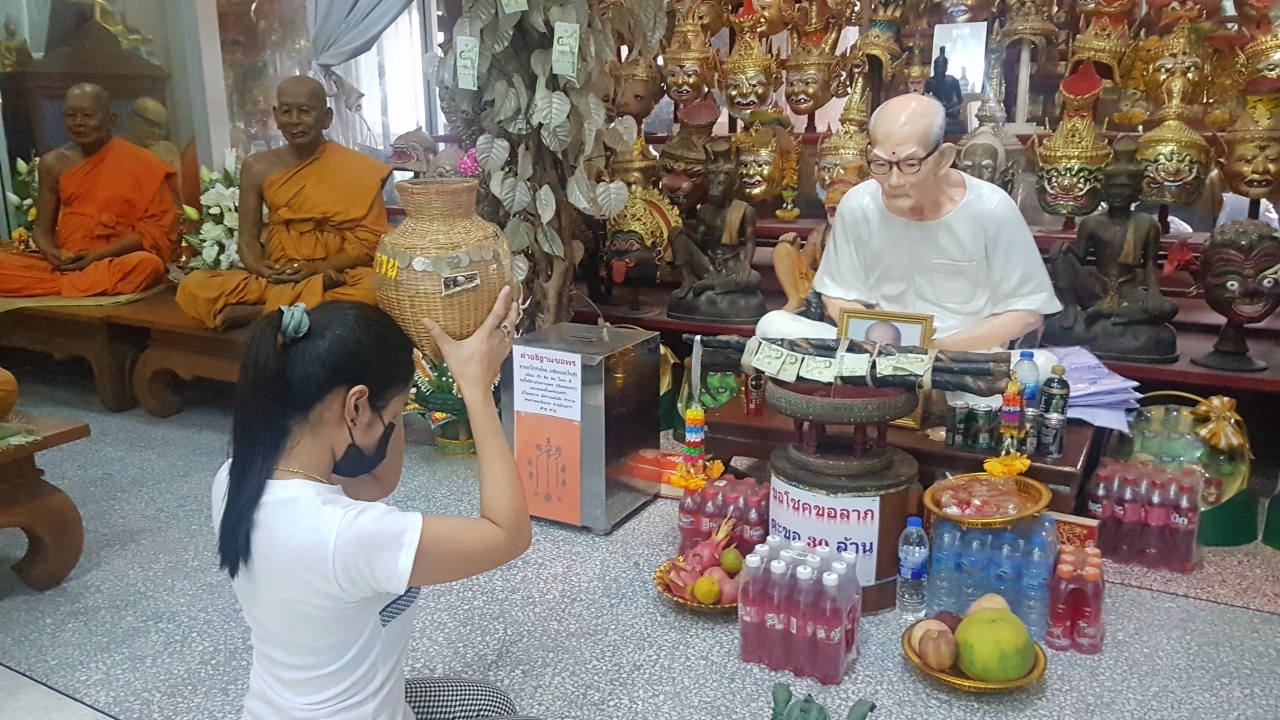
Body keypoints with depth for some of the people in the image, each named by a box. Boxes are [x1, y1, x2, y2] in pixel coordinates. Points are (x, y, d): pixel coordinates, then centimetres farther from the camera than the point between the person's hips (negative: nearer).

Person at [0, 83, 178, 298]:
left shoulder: (139, 163, -3)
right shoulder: (54, 163, 7)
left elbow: (155, 227, -7)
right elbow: (42, 228, 12)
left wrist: (99, 254, -17)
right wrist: (51, 253, -12)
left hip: (116, 262, -2)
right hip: (63, 263, 2)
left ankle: (52, 286, -26)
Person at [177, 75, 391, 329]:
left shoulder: (357, 169, 0)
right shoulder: (257, 167, 8)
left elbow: (369, 241, -5)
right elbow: (248, 235, 8)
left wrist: (317, 269, -18)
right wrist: (258, 267, -15)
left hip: (337, 276, -2)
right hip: (275, 277, 2)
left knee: (375, 289, -37)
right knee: (194, 286, -20)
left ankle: (260, 313, -25)